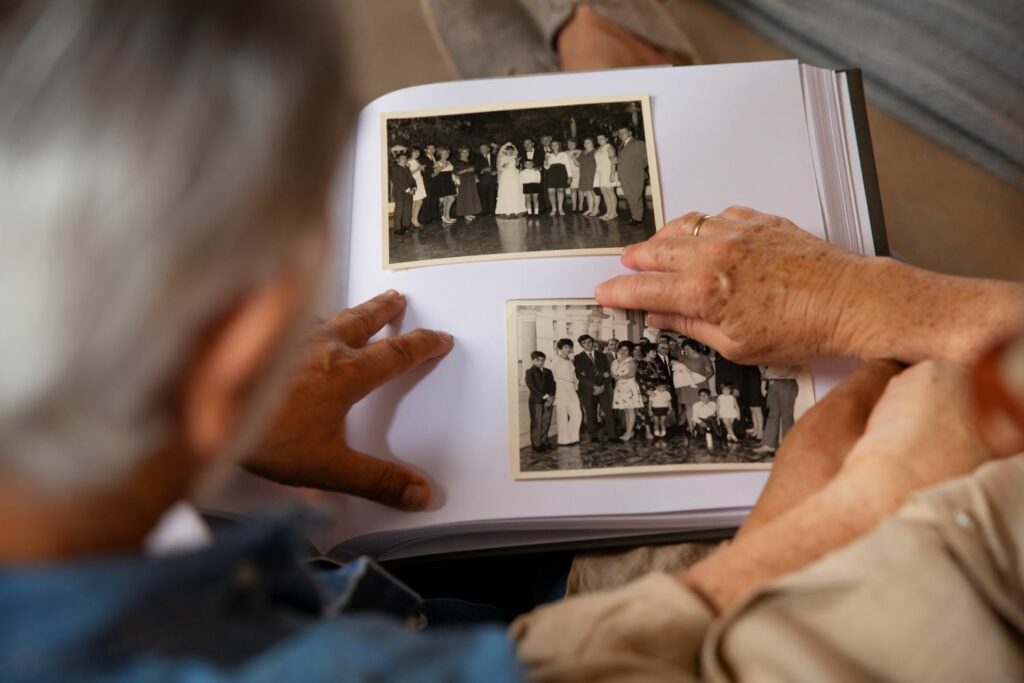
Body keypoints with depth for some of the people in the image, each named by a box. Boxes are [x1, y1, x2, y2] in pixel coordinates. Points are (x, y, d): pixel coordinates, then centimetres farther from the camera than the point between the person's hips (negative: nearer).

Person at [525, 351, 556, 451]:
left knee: (546, 423, 5)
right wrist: (543, 396, -16)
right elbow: (531, 386, -10)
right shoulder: (530, 372, 0)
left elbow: (552, 385, 9)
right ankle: (536, 444, 2)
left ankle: (544, 441, 16)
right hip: (536, 401, -5)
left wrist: (551, 397, -8)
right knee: (536, 423, -4)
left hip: (548, 401, 5)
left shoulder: (548, 372, 17)